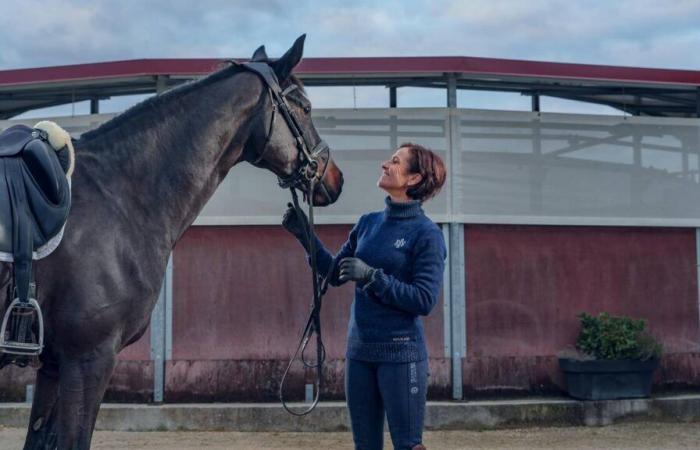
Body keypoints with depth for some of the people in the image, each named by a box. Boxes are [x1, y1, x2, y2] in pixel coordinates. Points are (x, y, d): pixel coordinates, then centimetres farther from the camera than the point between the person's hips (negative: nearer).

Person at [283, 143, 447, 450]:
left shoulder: (426, 234, -9)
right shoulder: (367, 224, 9)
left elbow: (425, 301, -15)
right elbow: (334, 273, 17)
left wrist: (372, 277, -21)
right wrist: (305, 236, 6)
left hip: (400, 353, -6)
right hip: (359, 352, 6)